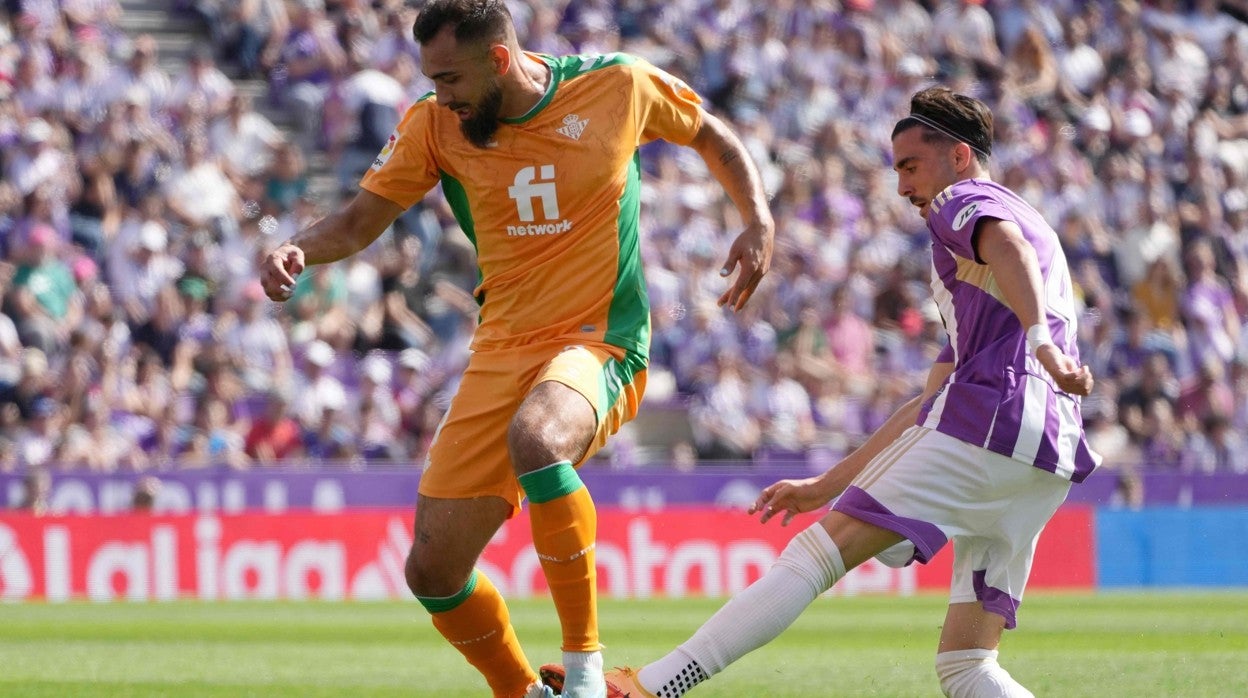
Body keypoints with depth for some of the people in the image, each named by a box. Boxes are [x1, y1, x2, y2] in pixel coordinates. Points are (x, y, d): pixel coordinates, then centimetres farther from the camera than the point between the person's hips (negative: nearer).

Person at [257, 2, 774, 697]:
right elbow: (358, 223, 4)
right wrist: (296, 249, -17)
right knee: (433, 571, -1)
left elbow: (714, 137, 10)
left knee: (535, 438, -39)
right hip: (501, 351, 5)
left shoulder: (617, 85, -6)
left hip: (600, 342, -4)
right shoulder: (435, 126, 0)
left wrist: (760, 223, -4)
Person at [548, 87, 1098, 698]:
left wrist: (1040, 342, -35)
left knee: (816, 553, -12)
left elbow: (1009, 247, -17)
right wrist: (827, 486, 35)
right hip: (1046, 460, 9)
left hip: (989, 415, -9)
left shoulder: (966, 201, 9)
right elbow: (931, 406, 37)